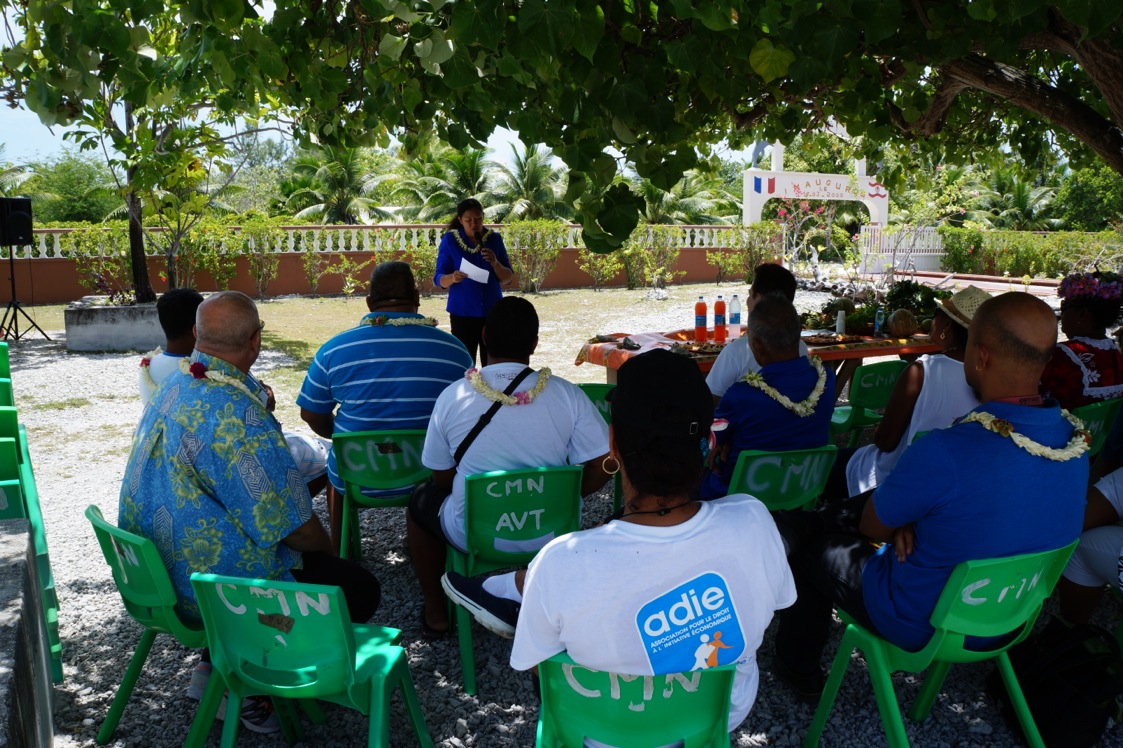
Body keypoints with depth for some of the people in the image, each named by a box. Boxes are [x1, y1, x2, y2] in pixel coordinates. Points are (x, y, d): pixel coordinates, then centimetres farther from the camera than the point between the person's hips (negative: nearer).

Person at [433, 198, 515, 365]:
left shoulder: (494, 239, 3)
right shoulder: (450, 240, -2)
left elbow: (508, 279, 4)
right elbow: (439, 279, -3)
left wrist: (495, 263, -16)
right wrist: (452, 278, -25)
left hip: (492, 312, 2)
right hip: (462, 313, -2)